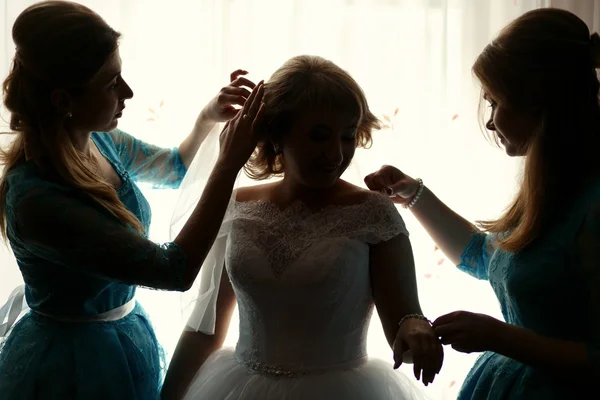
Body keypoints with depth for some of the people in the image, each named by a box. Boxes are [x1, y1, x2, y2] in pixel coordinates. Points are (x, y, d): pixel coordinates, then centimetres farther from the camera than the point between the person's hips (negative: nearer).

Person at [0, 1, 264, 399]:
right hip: (73, 366, -7)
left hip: (129, 341, 7)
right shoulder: (36, 199, -31)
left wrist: (206, 119, -4)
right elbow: (176, 270, -29)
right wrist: (229, 163, -26)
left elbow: (171, 168, 14)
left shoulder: (100, 140, -8)